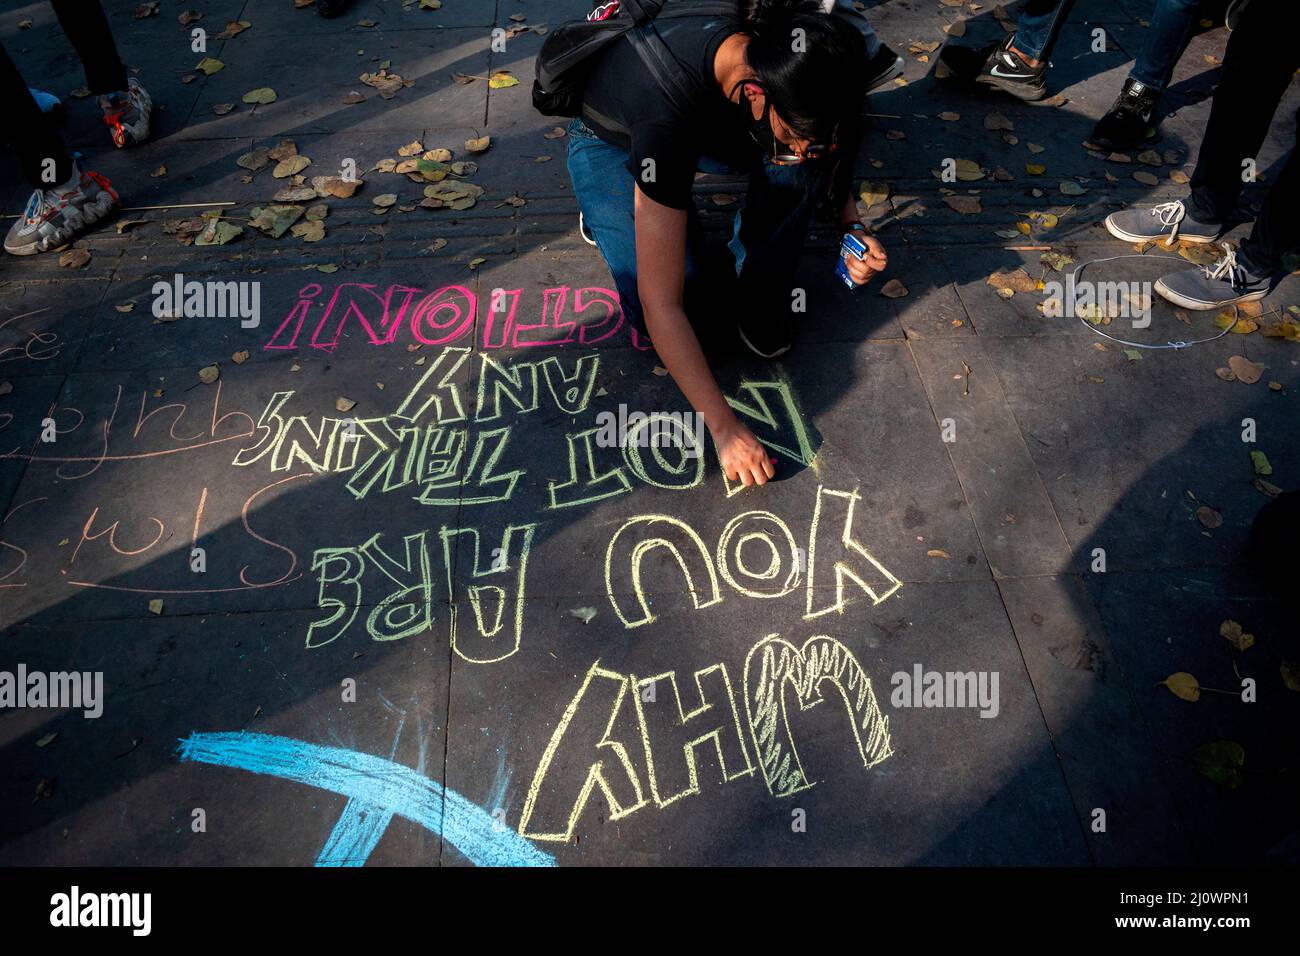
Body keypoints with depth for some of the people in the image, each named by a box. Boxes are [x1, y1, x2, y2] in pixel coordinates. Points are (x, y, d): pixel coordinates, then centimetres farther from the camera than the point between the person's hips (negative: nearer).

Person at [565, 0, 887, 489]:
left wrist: (852, 225, -22)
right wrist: (724, 427, -40)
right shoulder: (668, 112, -44)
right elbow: (660, 306, -43)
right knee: (669, 307, -21)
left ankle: (756, 291, -3)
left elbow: (824, 156, -3)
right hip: (612, 141, -4)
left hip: (709, 122, 4)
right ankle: (619, 209, 8)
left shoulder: (783, 61, -28)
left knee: (800, 166, -26)